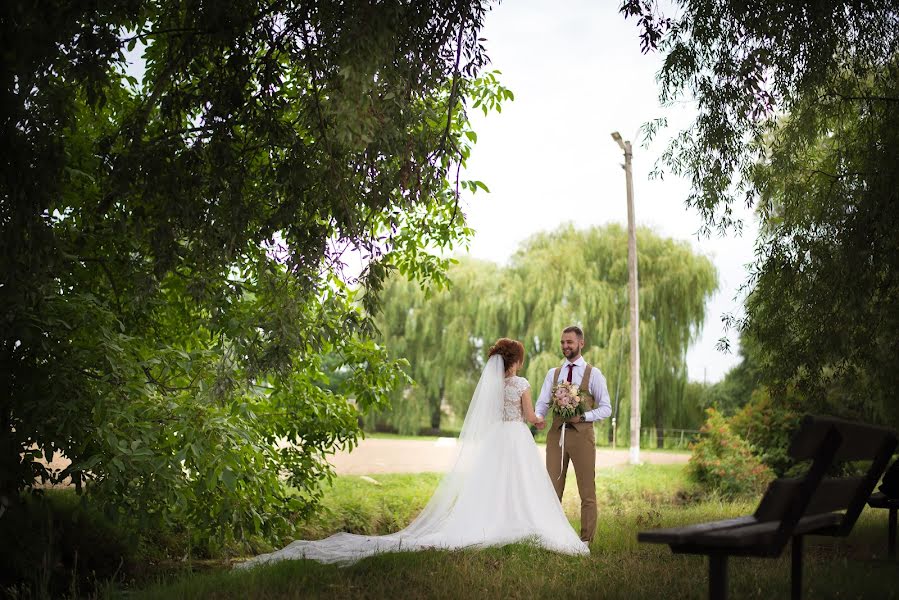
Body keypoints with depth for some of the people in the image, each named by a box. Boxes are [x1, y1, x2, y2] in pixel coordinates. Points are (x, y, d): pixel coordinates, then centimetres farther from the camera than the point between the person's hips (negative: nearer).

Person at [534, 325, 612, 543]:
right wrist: (537, 417, -15)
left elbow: (606, 408, 0)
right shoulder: (553, 374, 14)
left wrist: (584, 417, -16)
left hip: (581, 435, -3)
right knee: (552, 488, 3)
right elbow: (542, 403, 7)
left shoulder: (593, 374, 4)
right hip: (556, 434, 3)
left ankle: (586, 540, 6)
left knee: (587, 491, 0)